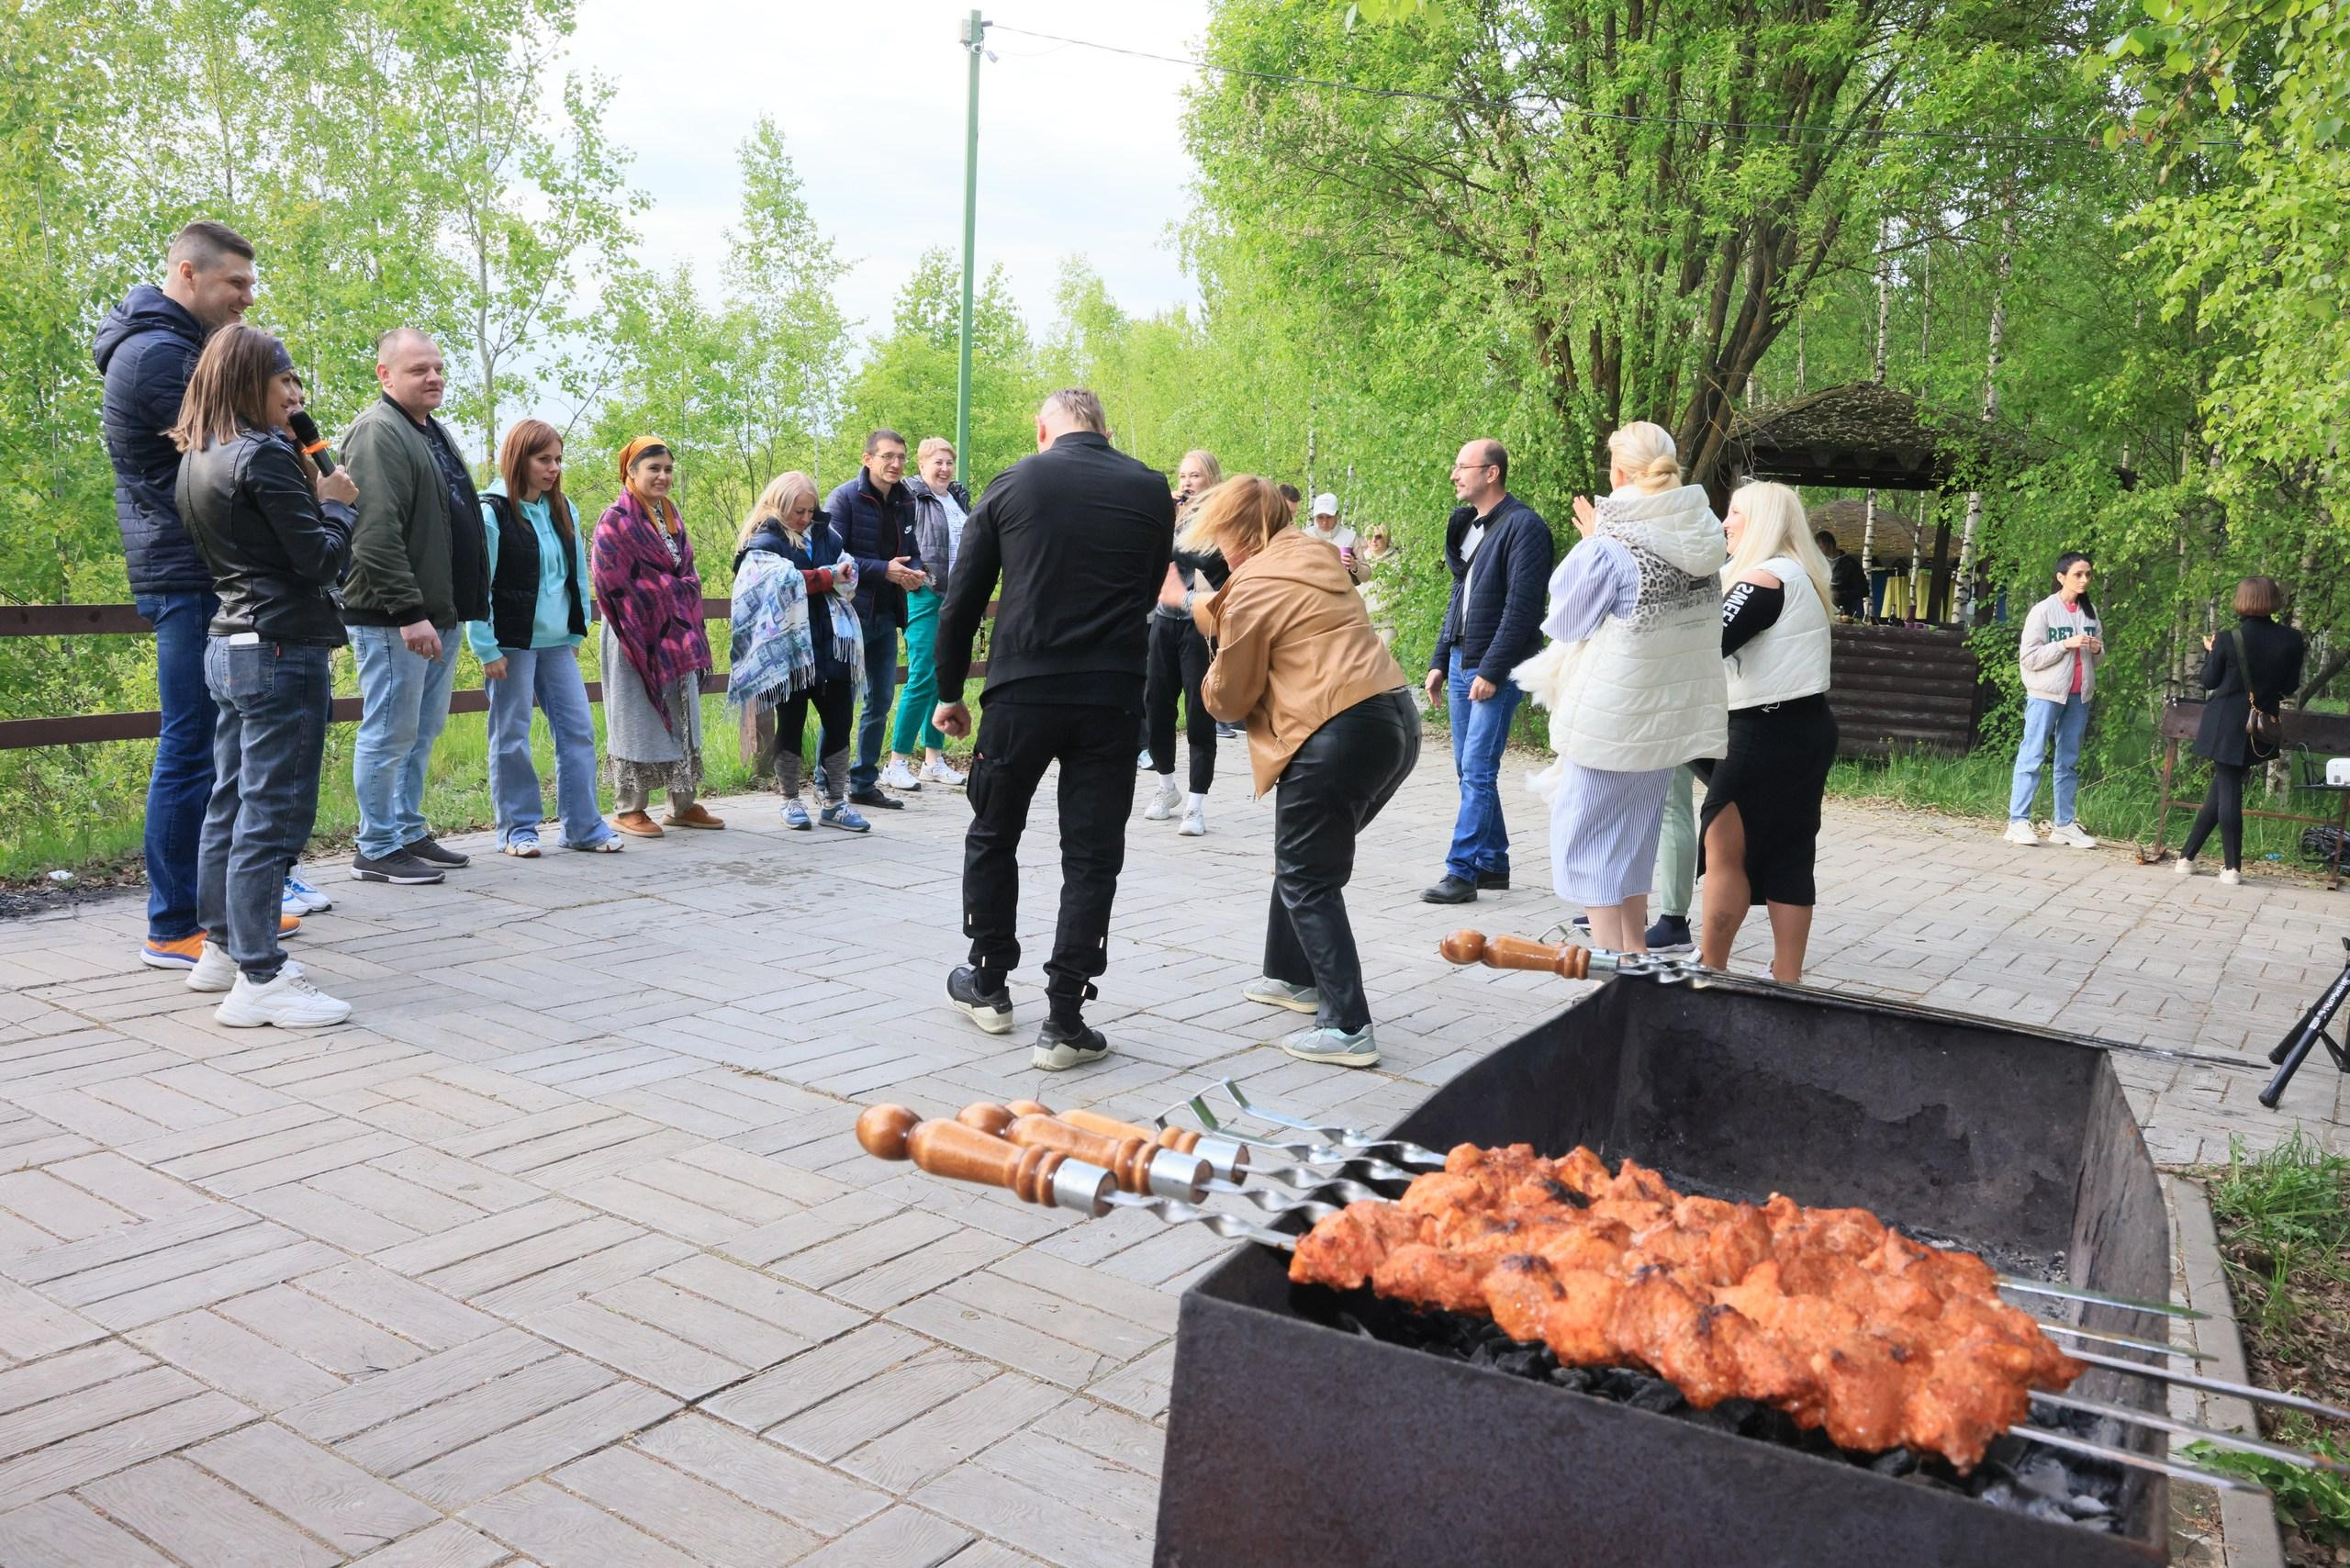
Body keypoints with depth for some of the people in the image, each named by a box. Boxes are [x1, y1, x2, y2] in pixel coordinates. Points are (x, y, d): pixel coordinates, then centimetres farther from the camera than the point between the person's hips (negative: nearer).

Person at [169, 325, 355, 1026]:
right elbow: (320, 558, -14)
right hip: (283, 651, -10)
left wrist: (310, 493, 13)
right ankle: (260, 980, -5)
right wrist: (336, 501, 3)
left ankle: (222, 948, 26)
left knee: (230, 806, 16)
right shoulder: (264, 455, -14)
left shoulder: (194, 463, 13)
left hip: (228, 646, 10)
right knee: (272, 816, -8)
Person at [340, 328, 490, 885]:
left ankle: (409, 833, 25)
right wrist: (408, 612, -24)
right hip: (394, 622, -10)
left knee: (421, 733, 15)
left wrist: (449, 608, 23)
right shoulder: (378, 432, -12)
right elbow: (376, 535, -21)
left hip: (438, 615, 10)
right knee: (390, 734, -3)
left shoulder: (432, 431, 19)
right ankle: (377, 850, 6)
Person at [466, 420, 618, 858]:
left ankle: (584, 826, 12)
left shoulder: (564, 510, 10)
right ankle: (517, 829, 11)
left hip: (557, 642, 6)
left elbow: (578, 574, 17)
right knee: (511, 737, 2)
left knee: (578, 729, 4)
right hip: (512, 644, -6)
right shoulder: (492, 512, -8)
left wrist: (577, 632, 12)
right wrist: (487, 650, -12)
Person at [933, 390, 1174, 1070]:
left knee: (993, 835, 19)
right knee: (1091, 858, 5)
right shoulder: (1151, 491, 5)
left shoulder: (1012, 484, 3)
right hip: (1112, 697, 0)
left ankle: (988, 984, 31)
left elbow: (963, 600, 4)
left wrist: (949, 692, 14)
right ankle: (1064, 1021, 4)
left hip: (1022, 690, 0)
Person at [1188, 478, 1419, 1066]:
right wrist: (1191, 603, 39)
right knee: (1302, 857, 24)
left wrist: (1210, 680, 22)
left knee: (1306, 880, -1)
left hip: (1339, 735, -10)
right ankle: (1291, 976, 37)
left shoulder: (1254, 587, -7)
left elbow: (1230, 698, 2)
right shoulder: (1314, 554, 18)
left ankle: (1348, 1028, -5)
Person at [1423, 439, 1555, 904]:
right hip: (1461, 661, 9)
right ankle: (1493, 865, 20)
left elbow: (1522, 607, -17)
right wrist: (1439, 660, 15)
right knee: (1469, 770, 11)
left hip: (1495, 668, -9)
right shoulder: (1468, 524, 14)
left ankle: (1462, 871, -4)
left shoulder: (1523, 526, -12)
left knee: (1478, 772, -8)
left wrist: (1491, 670, -18)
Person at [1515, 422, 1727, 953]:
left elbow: (1566, 623, -6)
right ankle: (1636, 955, 28)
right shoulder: (1700, 540, 2)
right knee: (1633, 839, 20)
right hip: (1669, 714, 7)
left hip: (1611, 719, -7)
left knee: (1586, 838, 6)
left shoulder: (1608, 549, -20)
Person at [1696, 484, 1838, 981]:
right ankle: (1787, 981, 12)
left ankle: (1710, 971, 5)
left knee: (1724, 848, -2)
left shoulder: (1763, 579, -14)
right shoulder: (1798, 577, 18)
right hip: (1804, 729, 10)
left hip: (1769, 734, -10)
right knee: (1788, 858, 9)